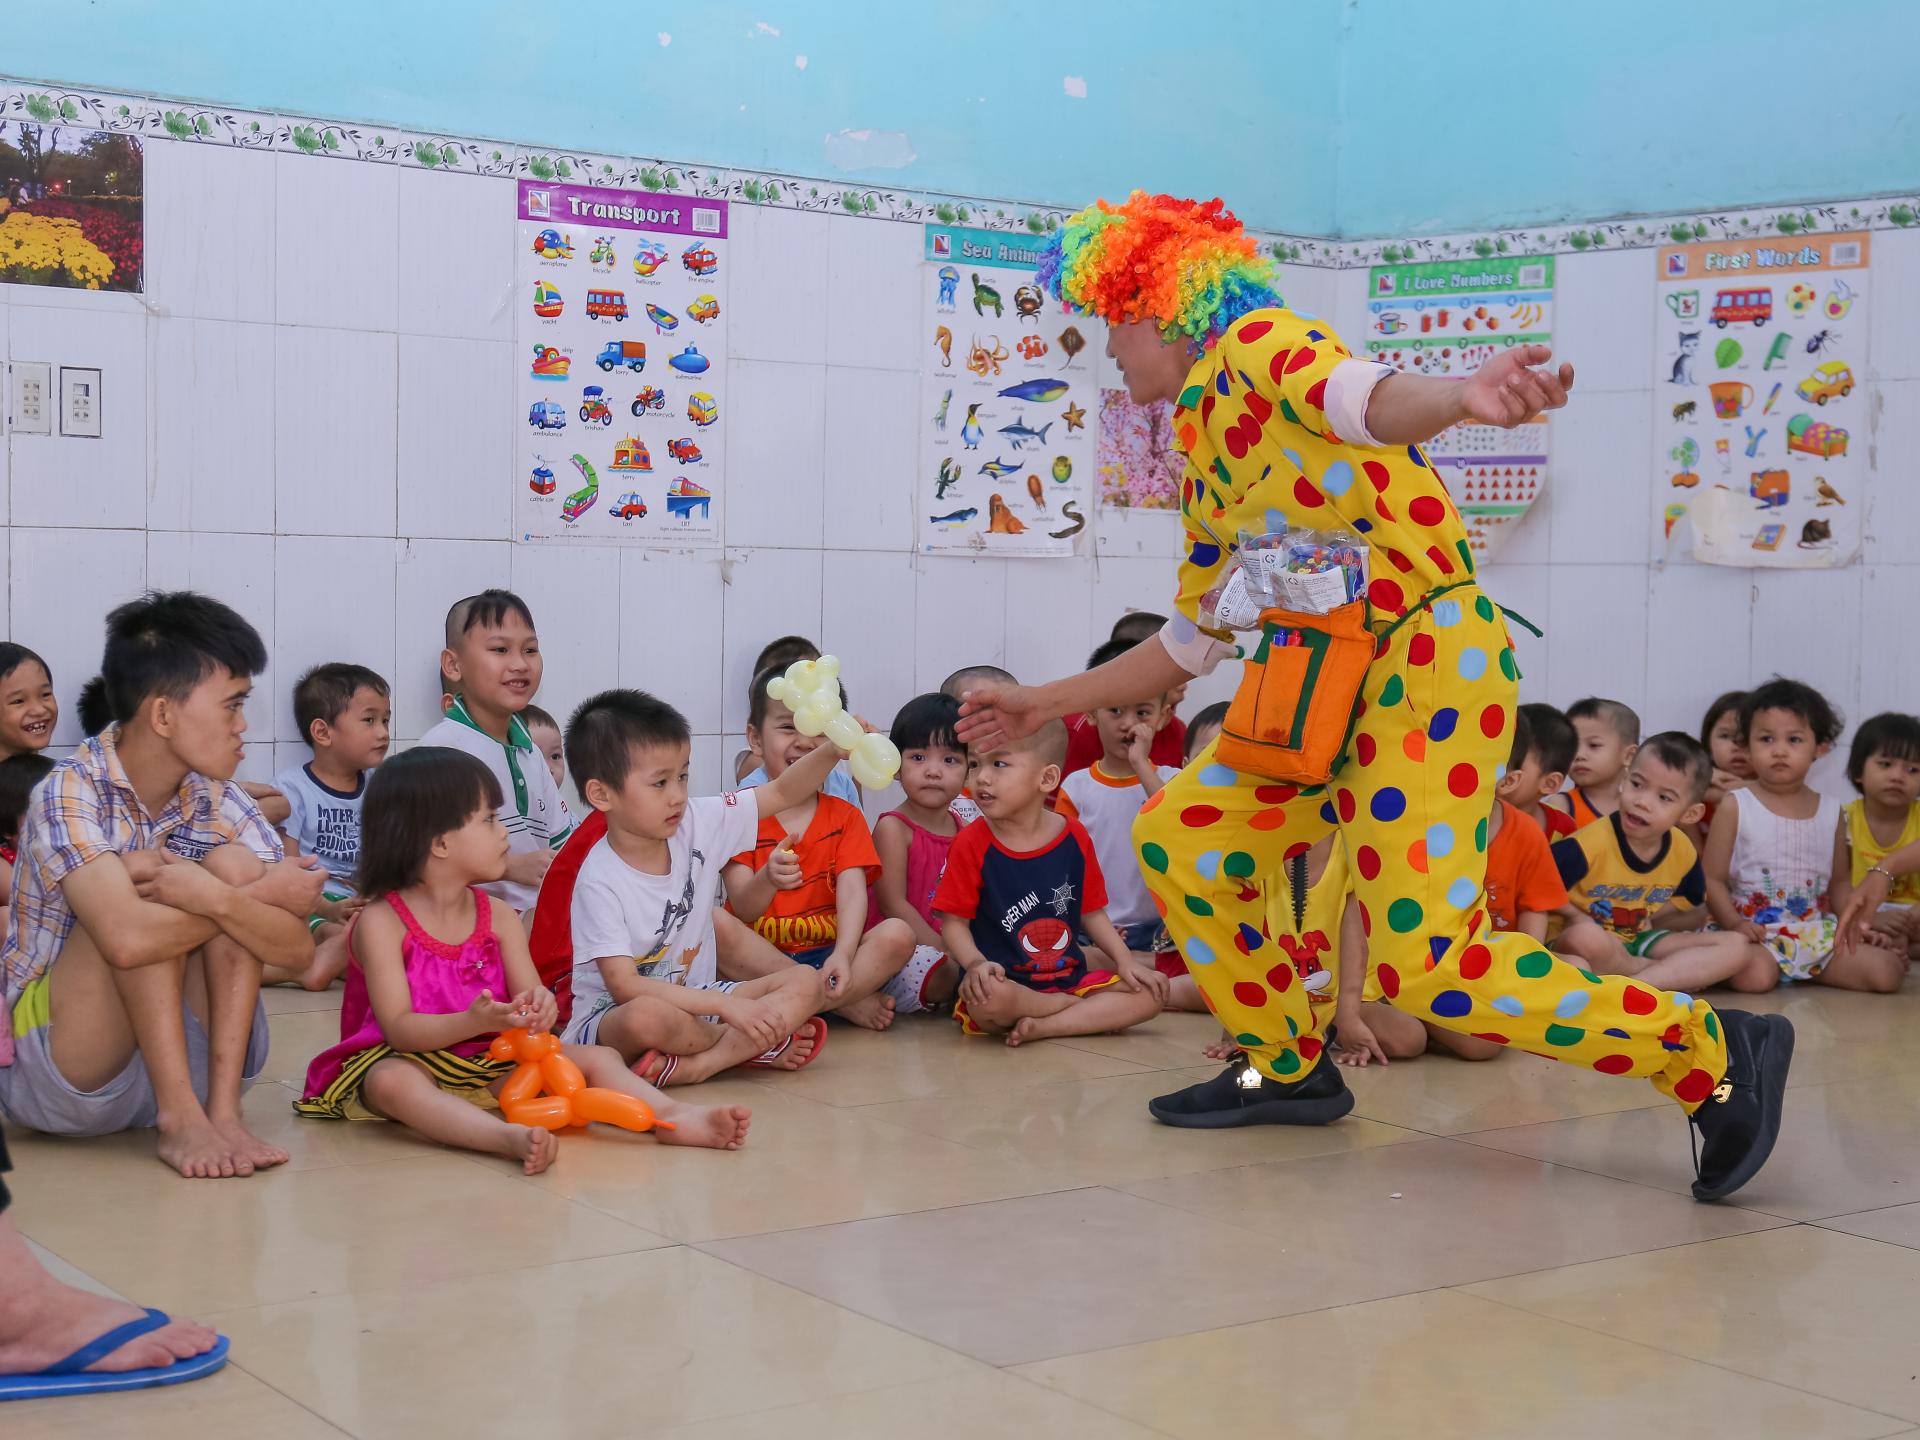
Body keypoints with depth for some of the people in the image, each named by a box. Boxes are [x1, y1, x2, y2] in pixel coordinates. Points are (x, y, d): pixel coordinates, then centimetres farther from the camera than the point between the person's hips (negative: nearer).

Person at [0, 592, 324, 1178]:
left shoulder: (220, 803, -2)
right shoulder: (71, 793, -17)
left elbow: (298, 950, -13)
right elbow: (126, 940, -36)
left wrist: (211, 896, -29)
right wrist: (263, 896, -25)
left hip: (177, 1058, 5)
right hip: (49, 1077, -5)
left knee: (234, 866, -15)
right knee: (145, 894, -24)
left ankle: (223, 1111, -22)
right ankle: (178, 1119, -25)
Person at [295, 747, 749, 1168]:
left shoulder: (499, 917, 6)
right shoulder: (381, 922, -12)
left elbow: (528, 995, 0)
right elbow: (398, 1027, -18)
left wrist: (539, 1006, -26)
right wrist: (474, 1022, -35)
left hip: (490, 1063, 6)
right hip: (408, 1058, -6)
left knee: (597, 1058, -9)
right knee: (392, 1082, -40)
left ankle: (673, 1117, -33)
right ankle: (509, 1137, -61)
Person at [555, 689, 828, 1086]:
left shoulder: (696, 823, -2)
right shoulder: (600, 881, -20)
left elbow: (781, 793, 4)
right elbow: (625, 986, -25)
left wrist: (832, 751, -16)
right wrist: (725, 1005, -30)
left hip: (694, 1001, 7)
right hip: (612, 1017, -7)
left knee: (805, 983, -9)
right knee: (648, 1017, -41)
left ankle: (696, 1064, -25)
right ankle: (757, 1046, -12)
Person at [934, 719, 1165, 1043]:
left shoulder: (1074, 837, 4)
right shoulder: (973, 843, -6)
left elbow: (1092, 912, 12)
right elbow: (954, 920, -7)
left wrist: (1125, 961, 0)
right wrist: (976, 963, -25)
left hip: (1070, 977, 4)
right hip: (1005, 981, -4)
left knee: (1151, 991, -10)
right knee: (984, 997, -38)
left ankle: (1042, 1027, -18)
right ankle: (1094, 1011, -11)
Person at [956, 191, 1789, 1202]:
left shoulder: (1257, 345, -6)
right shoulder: (1204, 453, 20)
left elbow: (1358, 396, -31)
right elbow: (1196, 640, 27)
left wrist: (1462, 398, -54)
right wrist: (1044, 705, 32)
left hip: (1428, 660, -9)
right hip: (1330, 684, 10)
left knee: (1428, 968, -16)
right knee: (1178, 838, 11)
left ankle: (1716, 1055, -4)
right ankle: (1286, 1069, 24)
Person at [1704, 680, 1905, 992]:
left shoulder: (1831, 811, 11)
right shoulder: (1735, 807, -1)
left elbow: (1838, 882, 19)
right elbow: (1712, 879, -2)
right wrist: (1735, 923, -17)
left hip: (1817, 931, 4)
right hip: (1756, 934, -4)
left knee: (1888, 972, -16)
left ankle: (1802, 971, 3)